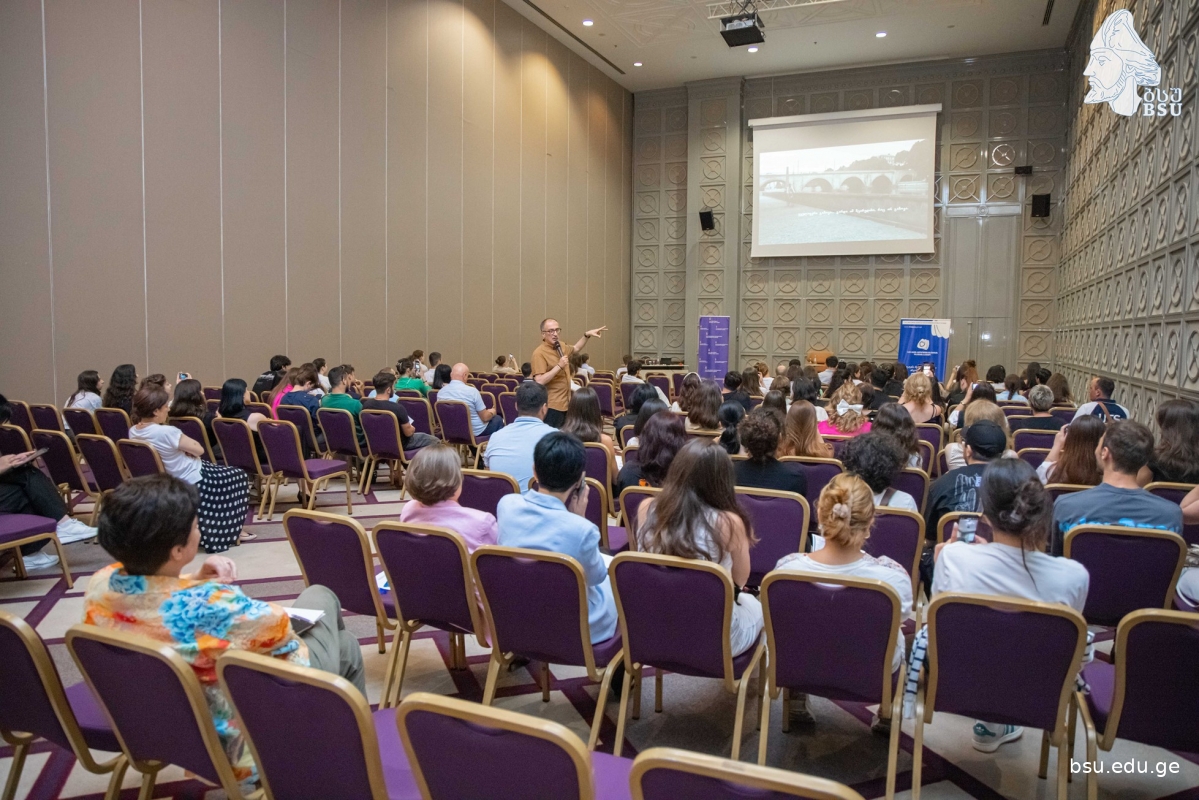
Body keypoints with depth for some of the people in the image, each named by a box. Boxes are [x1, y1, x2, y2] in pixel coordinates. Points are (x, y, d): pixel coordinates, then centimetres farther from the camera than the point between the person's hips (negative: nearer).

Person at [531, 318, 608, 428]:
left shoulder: (561, 346, 9)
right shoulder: (539, 353, -16)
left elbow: (575, 348, 32)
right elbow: (539, 381, -25)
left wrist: (587, 335, 21)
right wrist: (559, 366, -24)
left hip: (565, 403, 9)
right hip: (551, 406, -8)